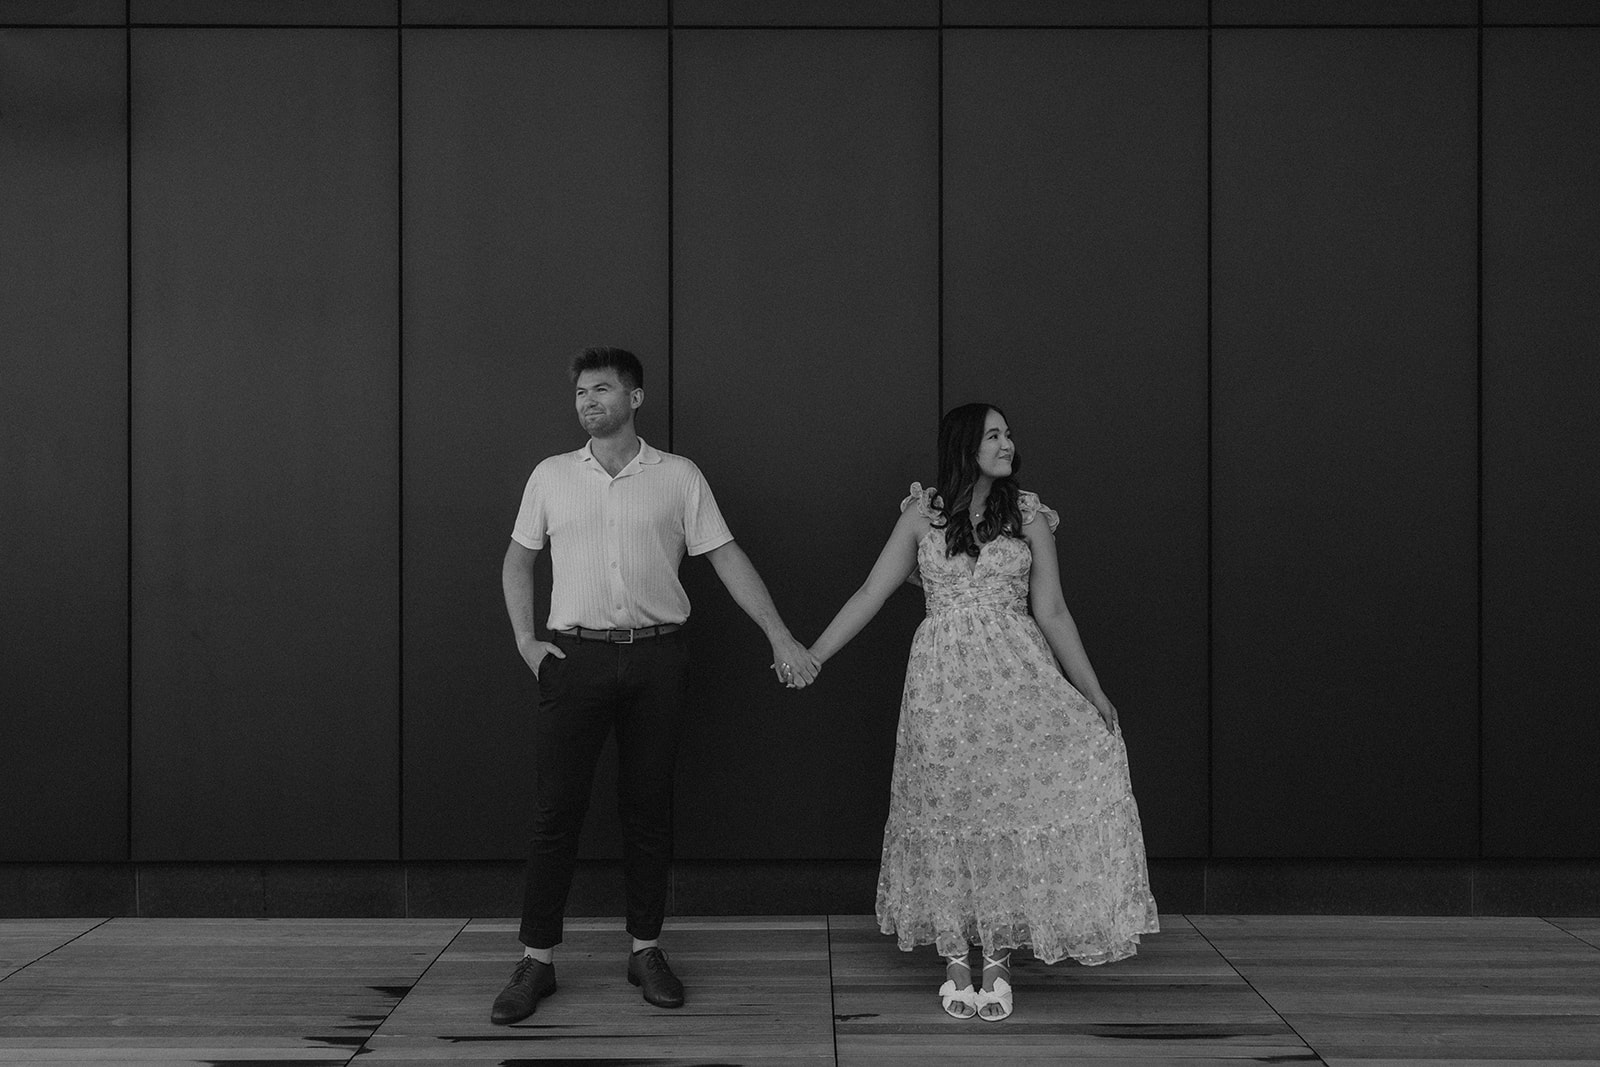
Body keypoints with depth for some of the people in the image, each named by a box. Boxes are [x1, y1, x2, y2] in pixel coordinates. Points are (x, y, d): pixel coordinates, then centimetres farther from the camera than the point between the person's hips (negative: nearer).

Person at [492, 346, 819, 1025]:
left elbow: (727, 558, 4)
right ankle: (537, 961, 7)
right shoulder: (550, 477, 9)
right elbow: (517, 562, 16)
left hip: (656, 658, 0)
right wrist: (525, 639, 4)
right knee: (555, 809, -1)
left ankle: (646, 950, 18)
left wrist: (781, 638, -1)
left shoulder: (680, 477, 5)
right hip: (576, 657, 0)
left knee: (648, 809, 6)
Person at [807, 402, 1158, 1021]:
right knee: (947, 809, 2)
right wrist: (808, 659, 4)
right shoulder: (922, 514, 6)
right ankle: (956, 960, 13)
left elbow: (1052, 613, 7)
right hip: (943, 679, 0)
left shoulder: (1029, 517, 7)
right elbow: (871, 594, 8)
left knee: (1013, 802, -8)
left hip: (1017, 673, 0)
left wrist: (1092, 691, 2)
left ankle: (998, 958, 3)